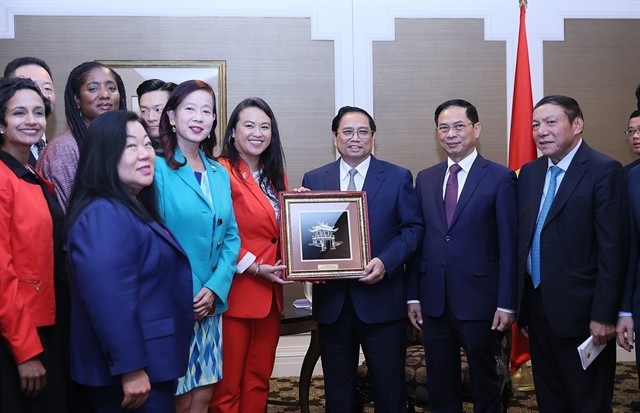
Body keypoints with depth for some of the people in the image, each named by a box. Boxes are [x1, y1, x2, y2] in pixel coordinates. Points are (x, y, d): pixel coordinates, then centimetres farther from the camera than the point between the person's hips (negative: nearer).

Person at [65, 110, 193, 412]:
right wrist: (130, 368, -26)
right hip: (133, 373, -10)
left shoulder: (133, 208, 12)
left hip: (152, 362, 10)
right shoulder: (104, 215, -21)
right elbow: (110, 302, -29)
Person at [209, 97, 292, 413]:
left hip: (270, 294, 8)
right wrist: (255, 268, -17)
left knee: (259, 380, 16)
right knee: (228, 385, 4)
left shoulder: (276, 177, 14)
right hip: (236, 294, -7)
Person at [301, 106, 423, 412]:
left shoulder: (398, 177, 2)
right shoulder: (313, 179, 7)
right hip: (332, 300, 2)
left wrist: (385, 262, -17)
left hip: (382, 299, -2)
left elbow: (413, 228, -2)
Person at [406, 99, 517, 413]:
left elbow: (509, 245, -7)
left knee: (486, 383, 12)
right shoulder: (425, 179, 8)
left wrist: (506, 304, -10)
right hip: (433, 302, 4)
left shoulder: (500, 178, -5)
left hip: (479, 301, -4)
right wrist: (413, 295, 5)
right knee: (440, 387, 14)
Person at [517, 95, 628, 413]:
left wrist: (604, 315, -17)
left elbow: (612, 249, -15)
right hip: (536, 305, 6)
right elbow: (523, 240, 10)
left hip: (580, 312, -6)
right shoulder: (529, 173, 9)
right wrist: (522, 305, 9)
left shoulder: (604, 171, -11)